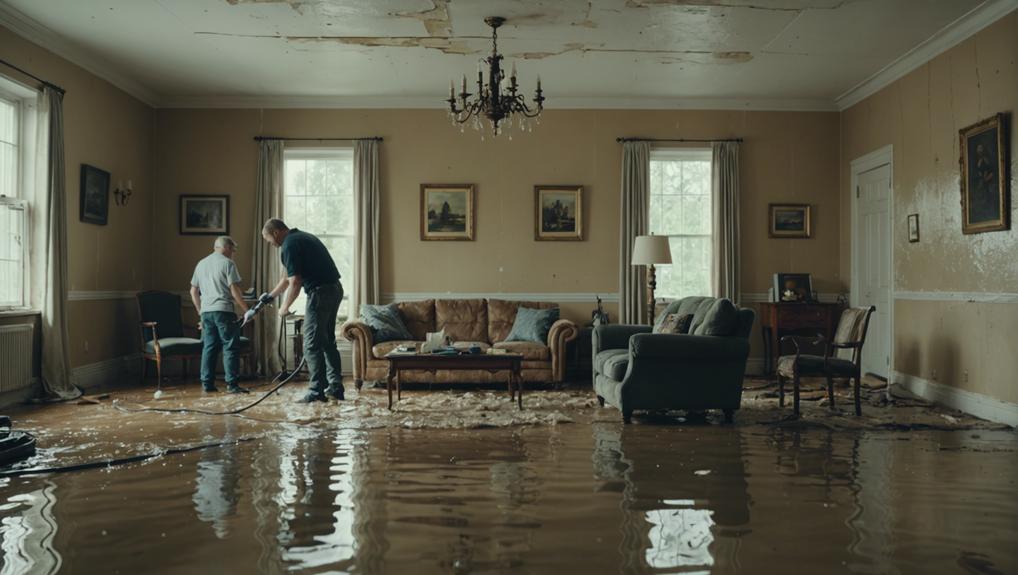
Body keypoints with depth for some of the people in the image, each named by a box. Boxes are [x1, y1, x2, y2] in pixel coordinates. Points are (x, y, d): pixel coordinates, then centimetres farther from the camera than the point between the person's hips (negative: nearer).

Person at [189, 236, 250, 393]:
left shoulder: (201, 264, 17)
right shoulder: (227, 263, -4)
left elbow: (193, 291, 19)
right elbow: (234, 291, -10)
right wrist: (246, 310, -4)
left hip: (206, 311, 7)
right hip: (223, 310, -7)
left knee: (209, 347, 11)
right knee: (230, 347, -4)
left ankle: (207, 383, 11)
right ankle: (231, 384, -7)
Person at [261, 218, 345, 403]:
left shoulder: (289, 245, -10)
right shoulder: (302, 237, 21)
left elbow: (295, 282, -15)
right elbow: (289, 276, 30)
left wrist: (284, 308, -2)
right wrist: (270, 296, 37)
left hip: (320, 292, -10)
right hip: (335, 289, 10)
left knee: (312, 344, -3)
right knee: (328, 341, 16)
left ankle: (317, 392, 0)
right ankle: (335, 388, 18)